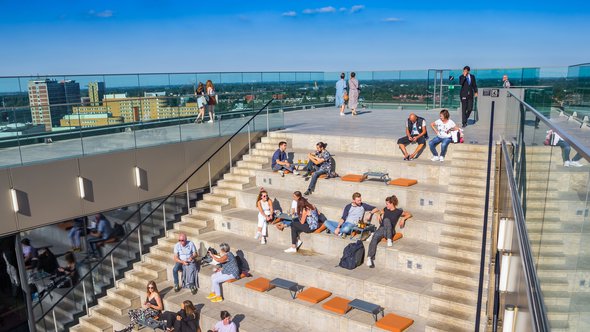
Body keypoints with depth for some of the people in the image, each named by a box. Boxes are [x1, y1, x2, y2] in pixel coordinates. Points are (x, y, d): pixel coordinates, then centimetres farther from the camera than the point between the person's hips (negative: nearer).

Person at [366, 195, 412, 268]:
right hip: (381, 229, 3)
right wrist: (379, 215, 19)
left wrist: (403, 218, -7)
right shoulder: (385, 209, 18)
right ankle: (370, 258, -39)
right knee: (375, 237, -31)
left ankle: (389, 239, -31)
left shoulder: (398, 211, 5)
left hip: (390, 232, -3)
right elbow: (381, 212, 40)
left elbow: (409, 214, 10)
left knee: (386, 220, -33)